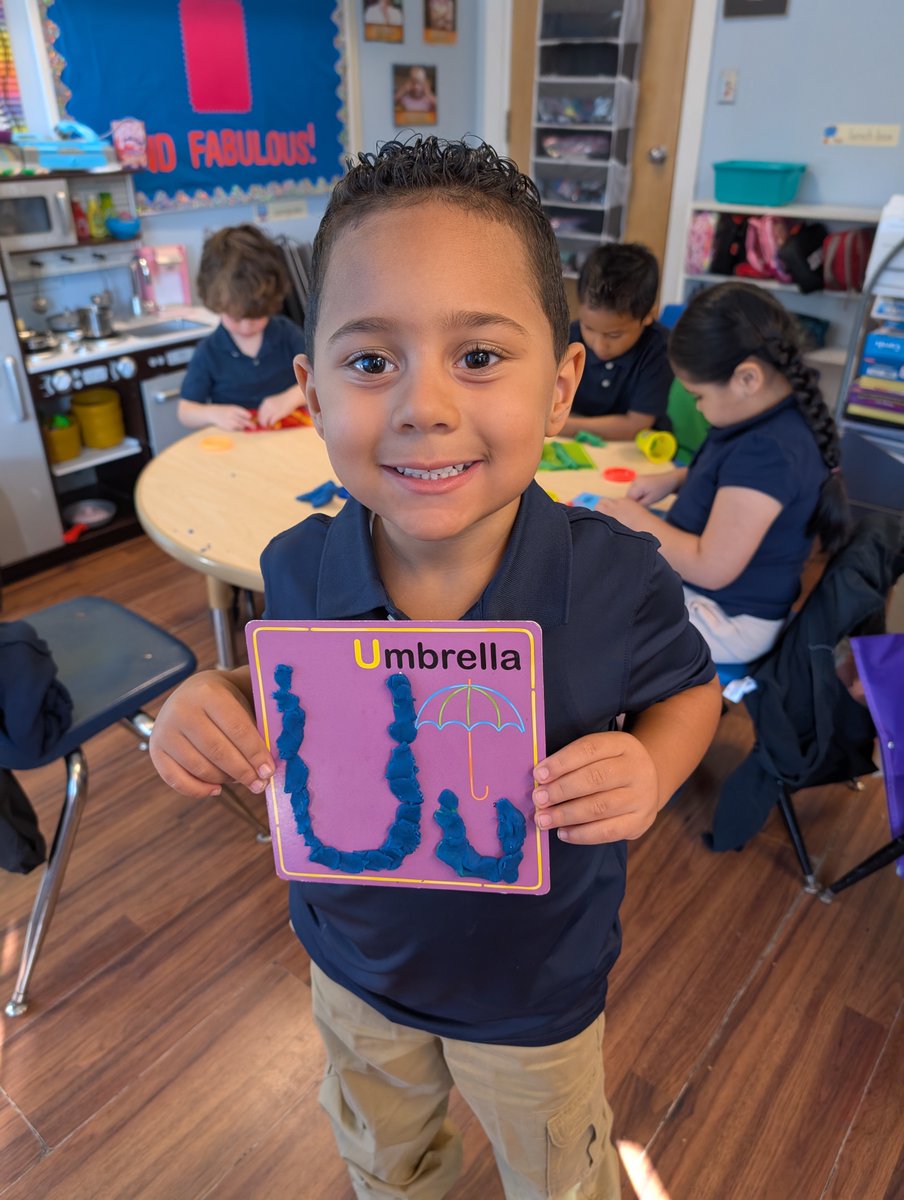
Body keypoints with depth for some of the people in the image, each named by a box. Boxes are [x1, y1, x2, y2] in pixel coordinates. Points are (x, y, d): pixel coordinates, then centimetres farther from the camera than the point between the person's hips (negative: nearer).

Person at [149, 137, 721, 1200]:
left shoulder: (616, 582, -30)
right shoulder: (298, 571, -23)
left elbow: (688, 687, -11)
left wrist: (648, 772, -32)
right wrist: (216, 707, -26)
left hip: (536, 984, -2)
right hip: (352, 962, 3)